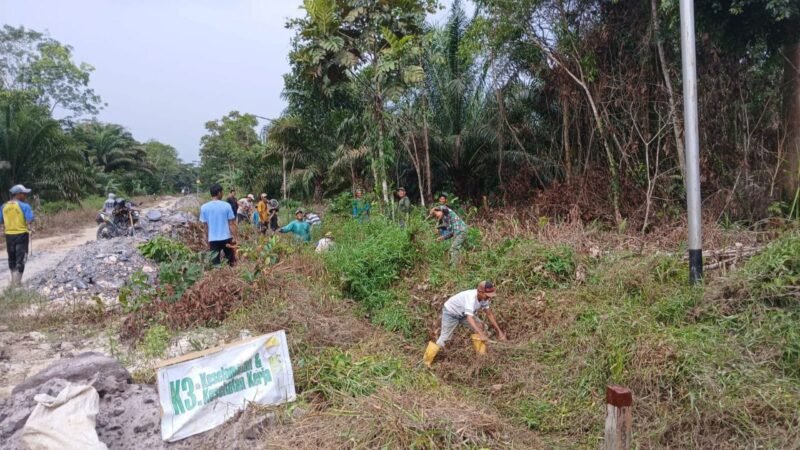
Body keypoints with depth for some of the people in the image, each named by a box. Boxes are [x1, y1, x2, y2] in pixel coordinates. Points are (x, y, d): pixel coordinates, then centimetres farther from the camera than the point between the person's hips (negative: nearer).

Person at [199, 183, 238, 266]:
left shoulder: (204, 207, -2)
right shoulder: (226, 205, -6)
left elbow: (205, 225, 4)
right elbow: (231, 223, -5)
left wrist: (208, 240, 15)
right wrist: (234, 237, 1)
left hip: (213, 239, 1)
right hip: (226, 238, -1)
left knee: (215, 263, 6)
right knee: (231, 260, 16)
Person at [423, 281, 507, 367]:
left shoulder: (484, 298, -18)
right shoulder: (471, 297, -42)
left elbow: (489, 314, -5)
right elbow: (470, 319, -51)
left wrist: (499, 331, -8)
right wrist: (481, 334, -59)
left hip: (462, 313, 7)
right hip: (450, 313, -7)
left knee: (480, 326, -8)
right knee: (444, 337, -8)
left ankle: (481, 354, 4)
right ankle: (427, 361, 7)